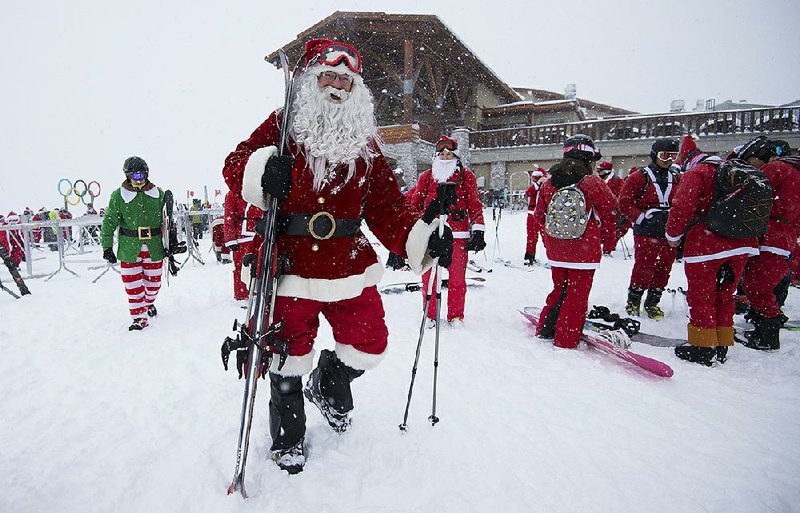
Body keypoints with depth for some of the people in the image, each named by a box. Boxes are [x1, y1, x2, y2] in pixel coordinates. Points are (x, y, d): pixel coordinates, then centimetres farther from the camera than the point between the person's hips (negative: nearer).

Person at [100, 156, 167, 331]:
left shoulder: (158, 193, 3)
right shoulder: (118, 196, -4)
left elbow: (166, 220, 12)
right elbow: (109, 222, -2)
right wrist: (107, 247, -6)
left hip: (154, 246, 2)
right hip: (130, 248, -2)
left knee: (153, 280, 14)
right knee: (133, 284, -1)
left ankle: (148, 302, 42)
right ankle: (140, 317, 9)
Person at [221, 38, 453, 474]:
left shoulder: (365, 145, 7)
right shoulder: (282, 126, 2)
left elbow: (386, 207, 1)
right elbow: (235, 165, -4)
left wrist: (421, 236, -16)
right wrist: (261, 171, -28)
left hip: (349, 266, 3)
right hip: (289, 265, -2)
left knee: (369, 342, 8)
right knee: (288, 353, 9)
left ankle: (328, 385, 43)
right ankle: (287, 435, 36)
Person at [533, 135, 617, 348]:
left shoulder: (548, 184, -1)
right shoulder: (594, 183, -12)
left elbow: (540, 215, 7)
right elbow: (610, 212, -1)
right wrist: (608, 240, 15)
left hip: (555, 250, 4)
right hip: (585, 250, -4)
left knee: (559, 289, 22)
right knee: (577, 295, 7)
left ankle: (546, 328, 27)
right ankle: (566, 340, 13)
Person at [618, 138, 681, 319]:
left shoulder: (676, 179, 13)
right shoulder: (640, 177, -4)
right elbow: (624, 202, -7)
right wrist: (642, 217, -13)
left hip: (669, 233, 6)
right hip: (646, 232, -5)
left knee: (664, 268, 9)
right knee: (643, 268, -6)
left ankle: (652, 302, 23)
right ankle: (633, 300, 13)